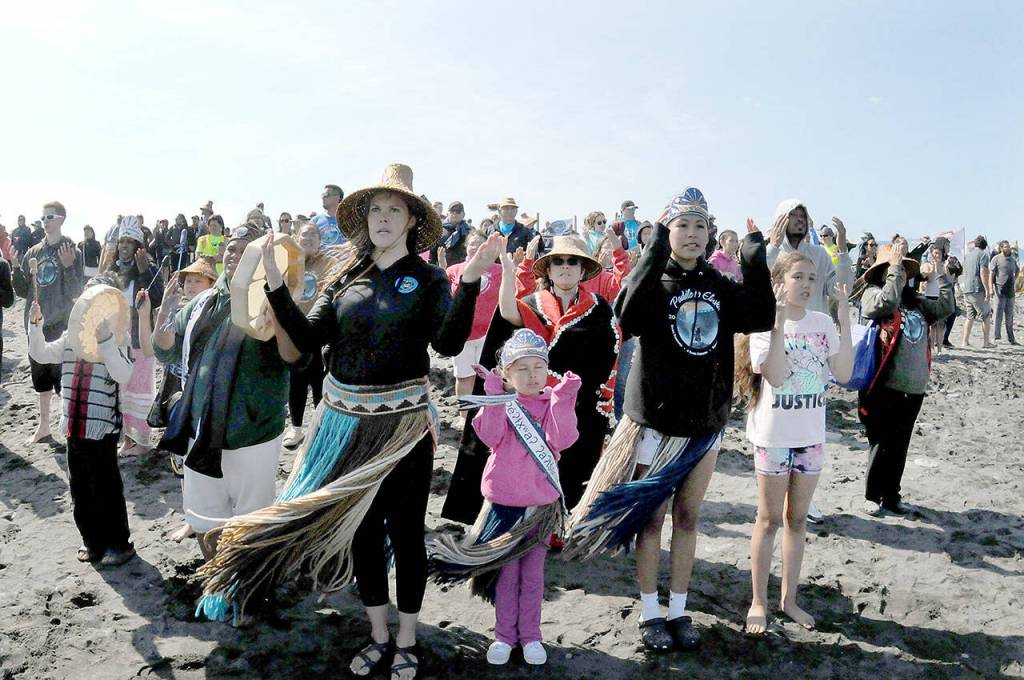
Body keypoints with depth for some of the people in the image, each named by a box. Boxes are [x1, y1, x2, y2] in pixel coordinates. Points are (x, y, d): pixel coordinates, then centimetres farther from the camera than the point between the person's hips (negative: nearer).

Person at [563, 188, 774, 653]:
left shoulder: (720, 286, 5)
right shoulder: (653, 281, -7)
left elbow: (760, 318, -8)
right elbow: (628, 317, -28)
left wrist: (754, 261, -14)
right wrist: (655, 250, -31)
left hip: (705, 421, 4)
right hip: (656, 420, -4)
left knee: (687, 518, 14)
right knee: (651, 518, 6)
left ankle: (678, 610, 28)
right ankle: (649, 613, 21)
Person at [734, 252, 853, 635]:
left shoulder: (822, 323, 2)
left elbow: (843, 374, -5)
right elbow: (775, 376, -23)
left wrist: (845, 322, -10)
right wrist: (780, 320, -26)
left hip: (811, 435, 4)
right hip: (774, 435, -4)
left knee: (797, 518, 14)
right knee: (770, 519, 4)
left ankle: (789, 598, 27)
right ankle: (758, 601, 18)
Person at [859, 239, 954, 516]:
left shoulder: (915, 300, 13)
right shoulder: (873, 293, -6)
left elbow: (945, 307, 12)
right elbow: (887, 301, -25)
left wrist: (944, 275, 8)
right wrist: (895, 266, -19)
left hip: (914, 386, 6)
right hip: (884, 385, -6)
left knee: (900, 446, 14)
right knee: (882, 444, 4)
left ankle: (892, 495, 28)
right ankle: (873, 496, 20)